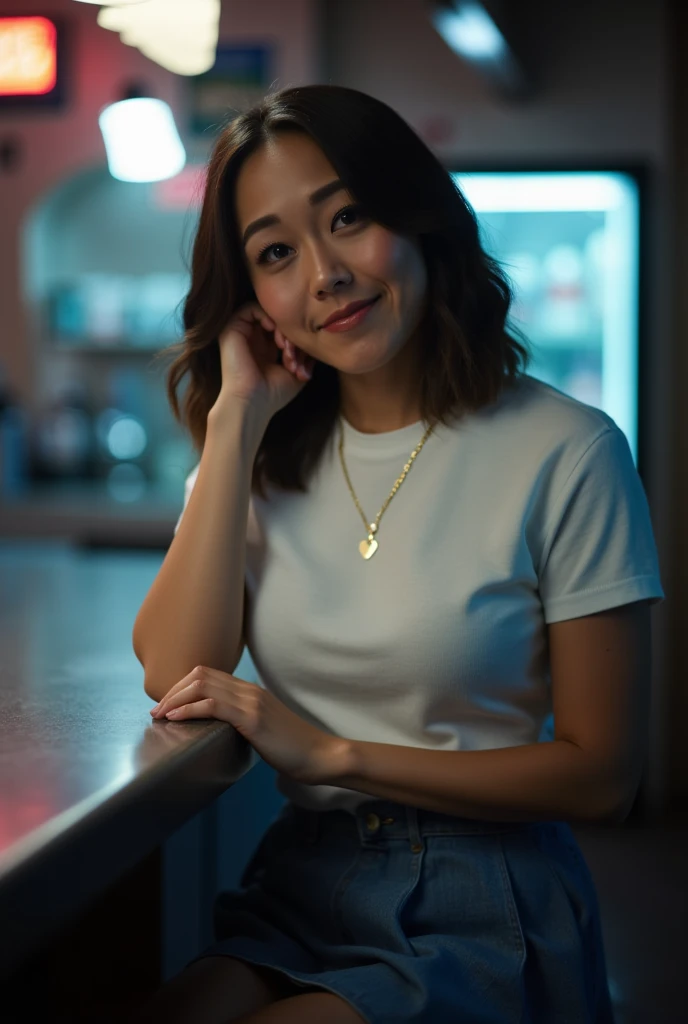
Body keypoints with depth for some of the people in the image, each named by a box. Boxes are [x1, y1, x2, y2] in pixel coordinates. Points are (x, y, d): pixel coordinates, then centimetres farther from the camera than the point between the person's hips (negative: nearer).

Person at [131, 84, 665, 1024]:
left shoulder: (564, 452, -10)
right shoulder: (266, 452, 7)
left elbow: (601, 776, -8)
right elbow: (175, 681, -8)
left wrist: (330, 753, -13)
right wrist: (236, 417, -8)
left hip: (487, 917, -4)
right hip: (299, 892, 4)